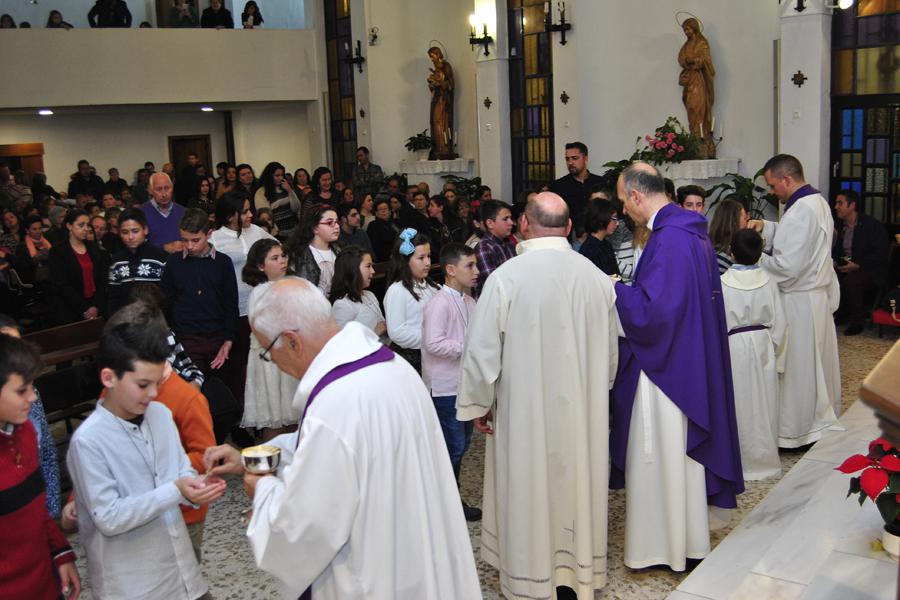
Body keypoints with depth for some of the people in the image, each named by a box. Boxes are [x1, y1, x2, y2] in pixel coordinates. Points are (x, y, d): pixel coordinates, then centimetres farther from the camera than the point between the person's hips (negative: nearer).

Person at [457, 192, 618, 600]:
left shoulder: (506, 276, -17)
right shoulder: (596, 276, -3)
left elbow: (482, 349, -13)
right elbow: (609, 351, 7)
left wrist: (477, 405, 1)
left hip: (526, 410, -4)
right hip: (583, 411, 4)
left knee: (528, 494, 10)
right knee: (577, 488, 17)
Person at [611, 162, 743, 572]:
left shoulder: (668, 239, -23)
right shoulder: (691, 229, 8)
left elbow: (651, 310, -26)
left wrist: (616, 291, -11)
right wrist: (628, 288, 13)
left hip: (664, 365, -10)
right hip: (689, 359, 10)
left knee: (662, 456, 4)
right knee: (681, 451, 20)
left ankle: (665, 544, 18)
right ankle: (688, 533, 35)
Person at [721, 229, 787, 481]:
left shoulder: (723, 283, -16)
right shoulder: (769, 281, -6)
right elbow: (779, 322, -1)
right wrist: (775, 352, 11)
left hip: (734, 349, -3)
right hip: (763, 347, 3)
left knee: (738, 405, 8)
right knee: (762, 405, 14)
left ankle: (739, 461, 16)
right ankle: (765, 458, 25)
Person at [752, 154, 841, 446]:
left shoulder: (800, 212, -24)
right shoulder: (818, 201, 8)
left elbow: (787, 266, -27)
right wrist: (765, 227, 7)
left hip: (800, 301, -10)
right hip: (819, 293, 10)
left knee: (798, 367, 2)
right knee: (818, 361, 20)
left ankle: (797, 432, 14)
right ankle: (824, 418, 34)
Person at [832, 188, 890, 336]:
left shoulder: (872, 225, -9)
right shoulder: (840, 226, 10)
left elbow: (881, 254, -14)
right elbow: (835, 250, 20)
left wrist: (857, 264, -24)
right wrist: (834, 261, -4)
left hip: (869, 270, -6)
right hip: (845, 267, 6)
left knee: (850, 280, -35)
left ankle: (857, 321, -16)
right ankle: (843, 313, -1)